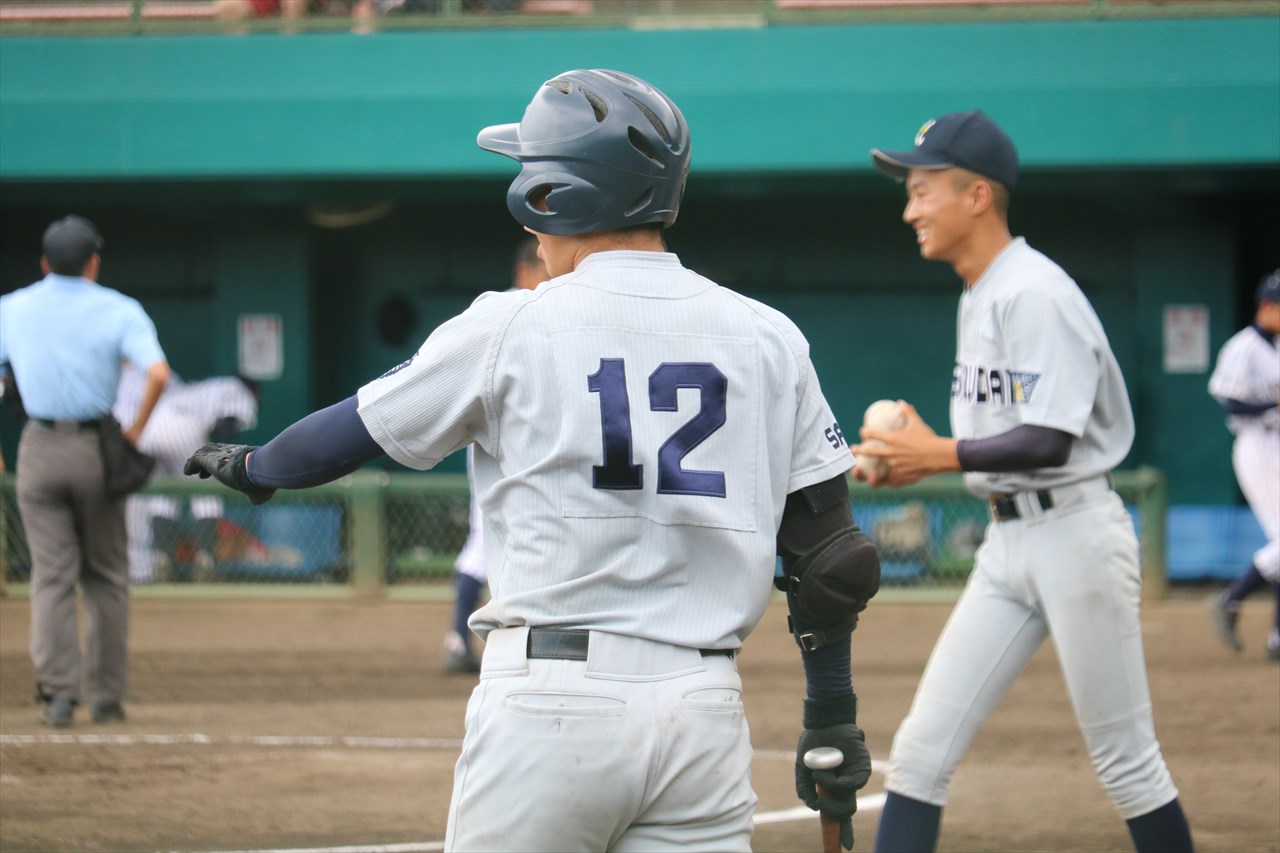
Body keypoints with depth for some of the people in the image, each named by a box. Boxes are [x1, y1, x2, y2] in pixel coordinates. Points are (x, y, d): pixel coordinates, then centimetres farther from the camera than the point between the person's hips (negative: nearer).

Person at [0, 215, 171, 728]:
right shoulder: (118, 311, -4)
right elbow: (158, 373, -19)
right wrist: (136, 431, -6)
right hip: (96, 450, -1)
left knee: (52, 576, 2)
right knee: (106, 577, 11)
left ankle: (58, 691, -12)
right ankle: (107, 696, 12)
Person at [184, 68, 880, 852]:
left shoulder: (510, 328, -1)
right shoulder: (768, 338, 8)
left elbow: (354, 432, 11)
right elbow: (831, 558, 7)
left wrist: (251, 467, 32)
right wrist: (835, 721, 14)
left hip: (550, 701, -3)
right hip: (704, 713, 3)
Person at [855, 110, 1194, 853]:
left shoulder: (1034, 292, -16)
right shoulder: (978, 298, 14)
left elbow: (1049, 441, -22)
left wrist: (940, 455, -16)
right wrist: (915, 458, 5)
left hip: (1074, 533, -9)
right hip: (1008, 541, 9)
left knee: (1125, 760, 0)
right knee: (922, 749, 0)